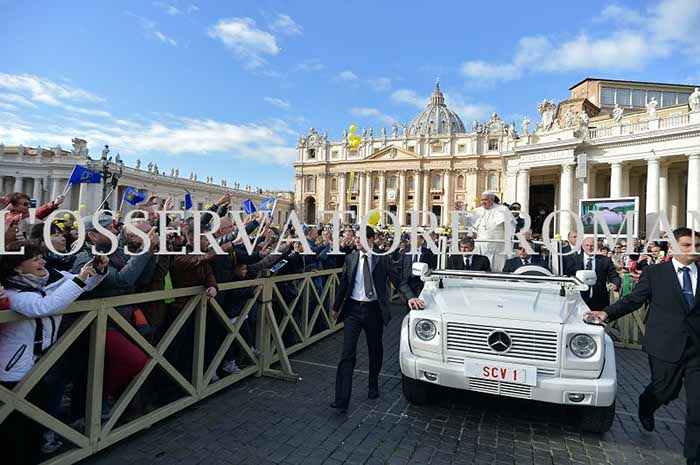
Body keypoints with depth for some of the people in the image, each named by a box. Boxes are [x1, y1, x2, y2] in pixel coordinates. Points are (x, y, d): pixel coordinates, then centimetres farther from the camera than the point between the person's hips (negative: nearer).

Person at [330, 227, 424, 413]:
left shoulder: (382, 258, -4)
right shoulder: (350, 258, 3)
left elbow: (398, 281, -3)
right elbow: (343, 284, 11)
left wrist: (410, 297, -20)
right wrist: (336, 307, 15)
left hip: (374, 309, -1)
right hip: (353, 308, 1)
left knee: (375, 351, 16)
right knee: (347, 353, -5)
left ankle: (373, 386, 40)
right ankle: (342, 399, -3)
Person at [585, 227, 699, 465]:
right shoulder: (654, 272, 0)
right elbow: (633, 300, -2)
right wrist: (607, 312, -15)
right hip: (666, 345, -2)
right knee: (664, 391, 12)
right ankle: (646, 405, 47)